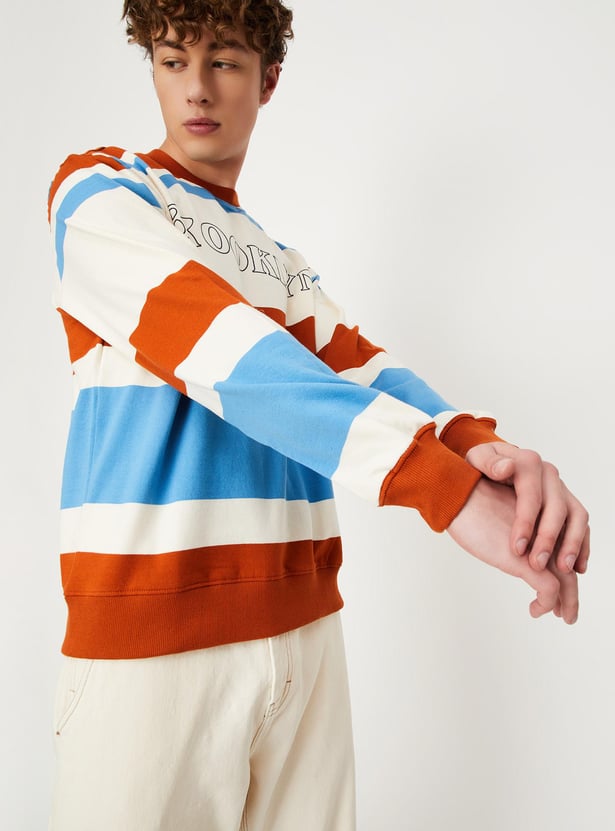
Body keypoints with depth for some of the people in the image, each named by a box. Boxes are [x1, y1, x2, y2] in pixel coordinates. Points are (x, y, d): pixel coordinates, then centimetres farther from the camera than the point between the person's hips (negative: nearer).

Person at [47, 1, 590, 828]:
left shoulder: (283, 262, 18)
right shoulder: (98, 189, -1)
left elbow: (359, 363, 0)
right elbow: (212, 341, -19)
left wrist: (476, 440, -24)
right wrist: (446, 483, -29)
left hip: (303, 620, 6)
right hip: (150, 632, -5)